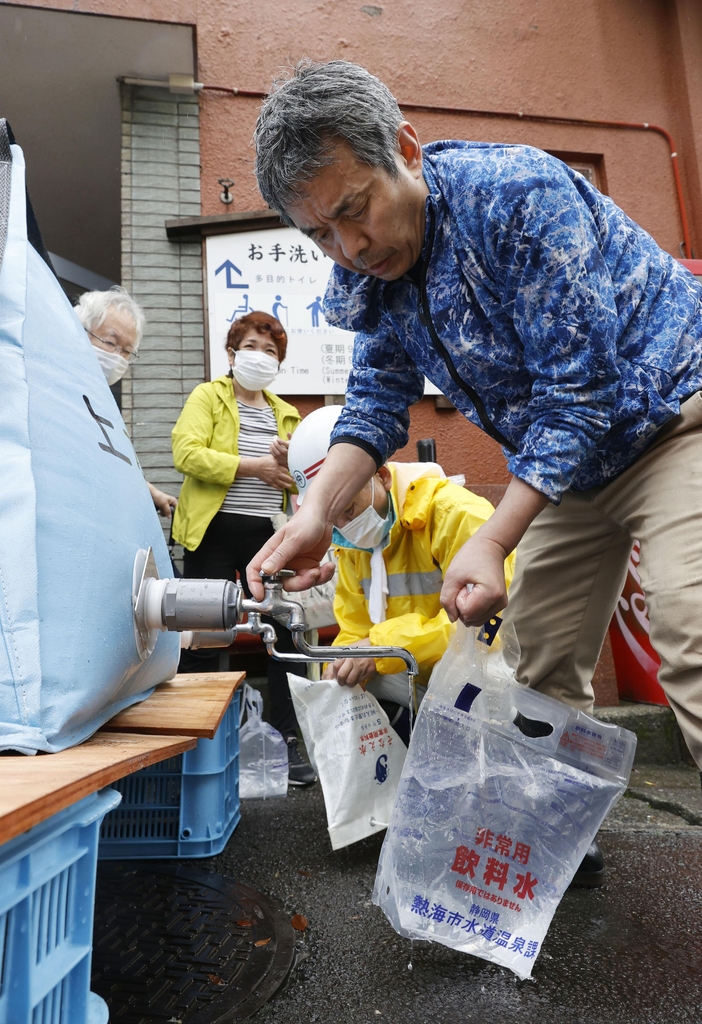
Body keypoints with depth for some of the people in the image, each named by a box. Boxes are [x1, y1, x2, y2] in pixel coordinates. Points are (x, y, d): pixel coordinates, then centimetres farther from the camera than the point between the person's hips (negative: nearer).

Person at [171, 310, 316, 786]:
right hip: (215, 533, -4)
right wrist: (253, 466, -16)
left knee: (283, 635, 5)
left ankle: (288, 741, 17)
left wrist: (288, 461, -9)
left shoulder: (286, 414, 18)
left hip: (269, 535, 4)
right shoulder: (207, 397, 3)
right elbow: (187, 453, -14)